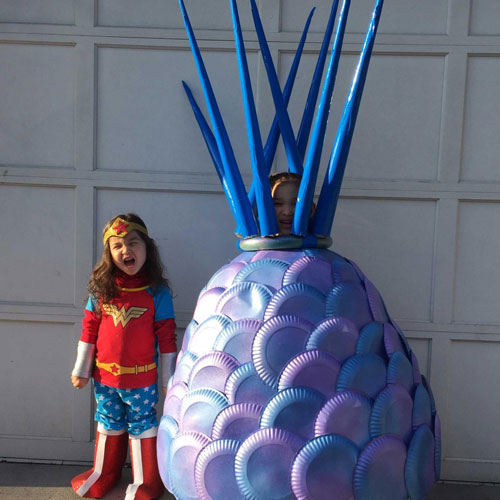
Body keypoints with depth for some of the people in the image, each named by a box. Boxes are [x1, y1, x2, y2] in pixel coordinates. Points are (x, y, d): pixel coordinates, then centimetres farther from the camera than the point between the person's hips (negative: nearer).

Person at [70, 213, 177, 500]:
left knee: (142, 424, 12)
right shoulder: (101, 287, -5)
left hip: (141, 379, -3)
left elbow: (166, 337, -9)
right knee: (109, 423, 21)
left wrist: (169, 379, -6)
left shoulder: (157, 291, -13)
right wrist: (81, 370, 6)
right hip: (104, 374, 3)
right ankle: (104, 473, 43)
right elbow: (89, 330, 2)